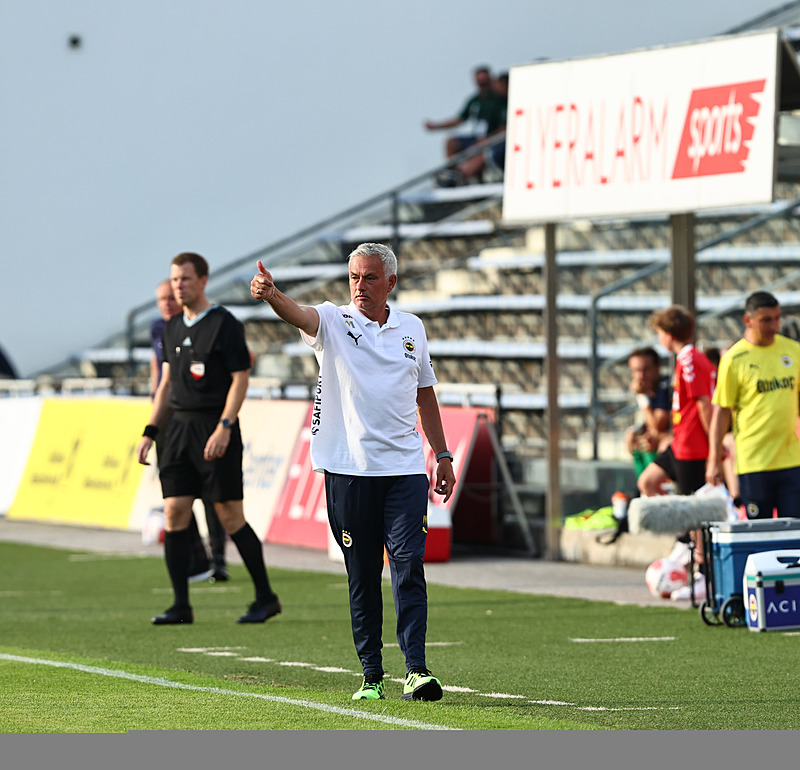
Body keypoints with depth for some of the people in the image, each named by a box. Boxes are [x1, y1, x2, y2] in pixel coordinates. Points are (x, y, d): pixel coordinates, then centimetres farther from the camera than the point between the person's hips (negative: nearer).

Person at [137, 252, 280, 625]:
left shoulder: (225, 325, -7)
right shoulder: (173, 328, 13)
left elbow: (241, 378, -10)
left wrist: (224, 428, -19)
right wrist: (150, 432, 13)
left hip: (214, 427, -6)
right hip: (179, 426, 6)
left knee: (230, 517, -4)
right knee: (174, 513, -2)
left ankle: (266, 598, 8)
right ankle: (181, 606, 2)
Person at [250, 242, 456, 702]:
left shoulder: (412, 329, 11)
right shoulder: (333, 321, 2)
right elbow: (299, 314, -21)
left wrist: (443, 455, 19)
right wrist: (270, 294, -43)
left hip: (405, 469, 1)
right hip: (349, 470, -1)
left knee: (409, 566, -9)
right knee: (363, 575, 3)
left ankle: (417, 669, -11)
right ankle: (372, 676, 10)